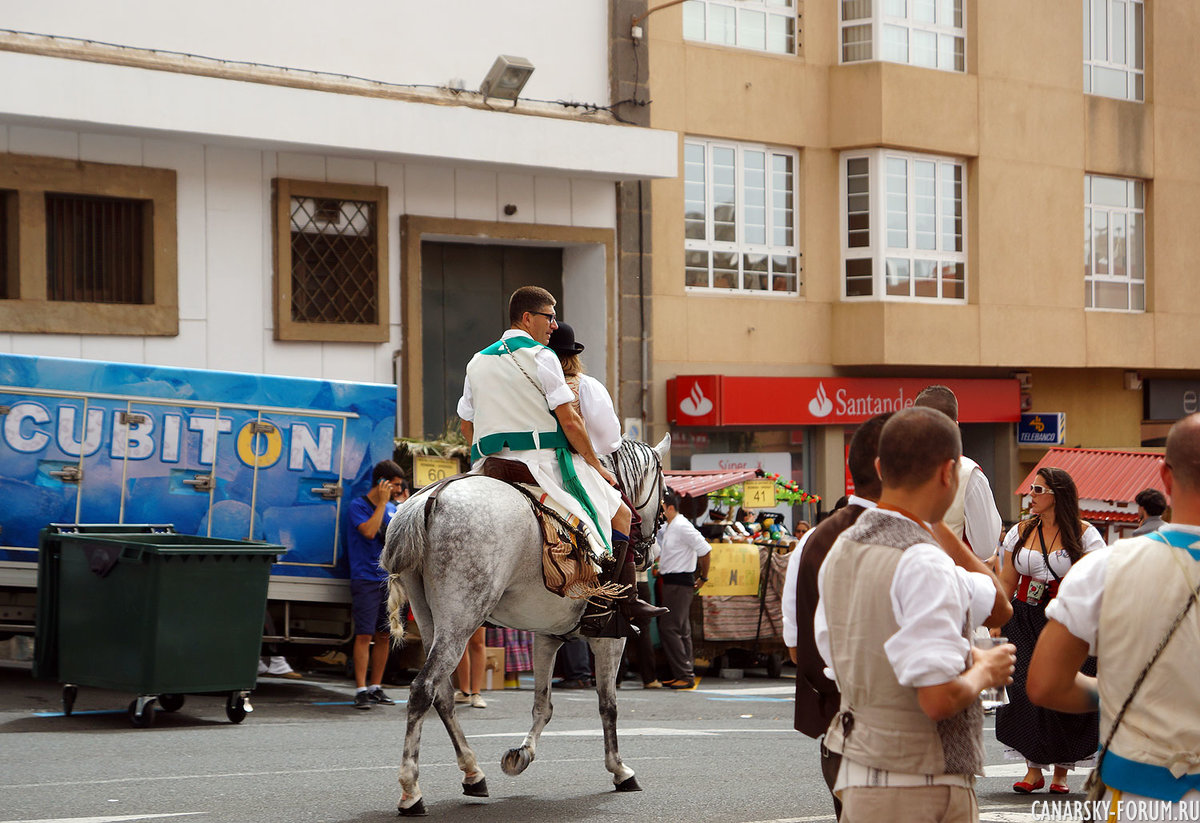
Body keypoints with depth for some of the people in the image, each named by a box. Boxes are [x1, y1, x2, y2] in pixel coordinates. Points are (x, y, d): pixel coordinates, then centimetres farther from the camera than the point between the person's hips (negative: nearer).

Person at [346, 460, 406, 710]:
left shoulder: (392, 509, 15)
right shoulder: (359, 505, -4)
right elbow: (369, 531, -19)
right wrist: (382, 502, -14)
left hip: (389, 579, 6)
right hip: (365, 579, -6)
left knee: (384, 636, 8)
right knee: (364, 635, -9)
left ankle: (376, 687, 15)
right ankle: (361, 690, -9)